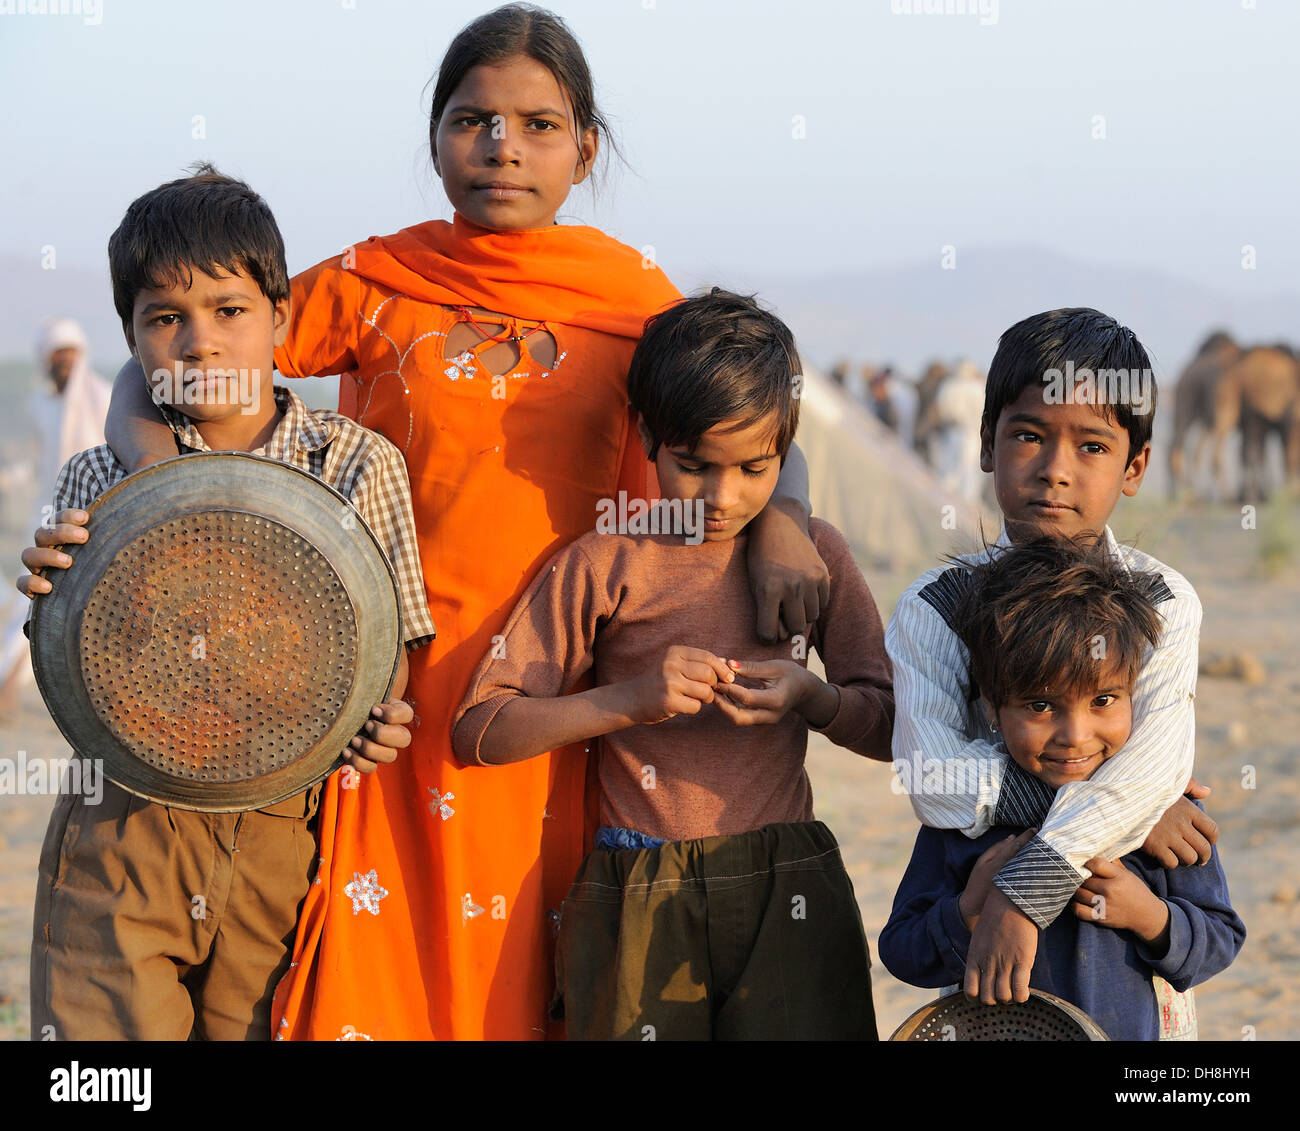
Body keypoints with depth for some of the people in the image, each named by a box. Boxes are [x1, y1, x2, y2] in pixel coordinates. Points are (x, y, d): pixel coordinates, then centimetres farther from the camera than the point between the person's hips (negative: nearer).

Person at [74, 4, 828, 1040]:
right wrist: (153, 461, -16)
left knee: (528, 975, 2)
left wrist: (780, 521, -13)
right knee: (382, 964, -3)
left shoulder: (631, 292, 5)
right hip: (406, 693, 0)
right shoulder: (374, 284, 2)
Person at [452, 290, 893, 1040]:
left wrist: (812, 698, -11)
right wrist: (629, 699, -15)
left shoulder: (814, 554, 8)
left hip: (787, 892, 2)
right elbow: (479, 732, -5)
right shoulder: (606, 568, 0)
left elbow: (893, 729, 9)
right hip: (641, 906, -1)